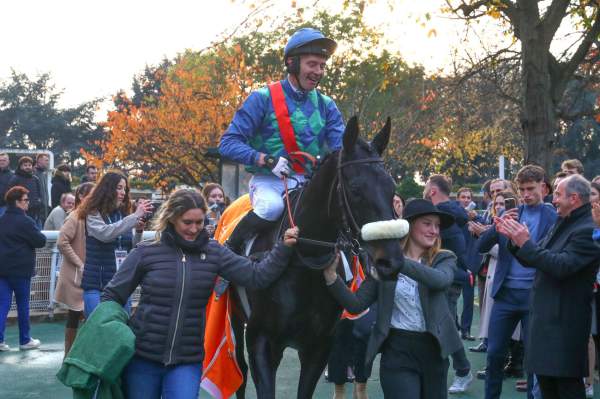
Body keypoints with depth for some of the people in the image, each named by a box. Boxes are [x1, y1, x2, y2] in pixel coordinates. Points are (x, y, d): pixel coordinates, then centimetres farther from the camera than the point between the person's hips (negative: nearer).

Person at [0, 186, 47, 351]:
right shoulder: (24, 221, -15)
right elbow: (41, 241, -12)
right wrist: (37, 234, 6)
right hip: (20, 269, -6)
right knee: (23, 305, 7)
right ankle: (24, 340, 16)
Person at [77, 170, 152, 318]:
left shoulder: (123, 214, 9)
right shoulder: (93, 214, -5)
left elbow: (132, 249, 11)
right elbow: (105, 233, -25)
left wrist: (139, 231, -8)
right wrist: (136, 216, -26)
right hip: (96, 285, -5)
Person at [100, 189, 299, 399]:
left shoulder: (213, 252, 2)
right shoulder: (146, 252, -5)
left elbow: (256, 276, -3)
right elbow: (112, 295, 2)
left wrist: (283, 248, -15)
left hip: (188, 360, 1)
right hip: (142, 357, -1)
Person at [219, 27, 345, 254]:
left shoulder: (326, 106, 10)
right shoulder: (263, 98, -4)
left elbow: (342, 147, 0)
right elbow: (228, 144, -10)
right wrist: (267, 160, -24)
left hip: (310, 183, 4)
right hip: (269, 181, -4)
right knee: (272, 206, -35)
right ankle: (231, 250, -10)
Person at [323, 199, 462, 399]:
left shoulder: (444, 259, 2)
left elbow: (441, 279, -23)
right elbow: (356, 305, -4)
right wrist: (331, 275, -20)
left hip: (434, 349, 2)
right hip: (397, 351, -2)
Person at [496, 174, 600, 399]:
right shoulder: (561, 225, 16)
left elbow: (563, 266, -26)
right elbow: (531, 261, 17)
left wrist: (526, 243, -22)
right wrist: (513, 238, 1)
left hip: (565, 320, -10)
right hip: (545, 316, 10)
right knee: (545, 379, 14)